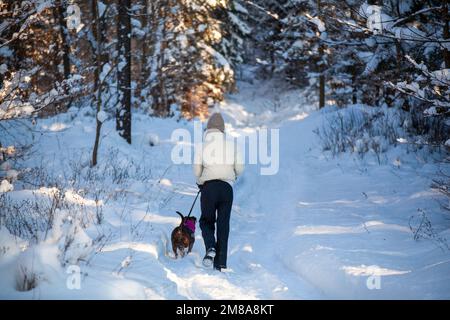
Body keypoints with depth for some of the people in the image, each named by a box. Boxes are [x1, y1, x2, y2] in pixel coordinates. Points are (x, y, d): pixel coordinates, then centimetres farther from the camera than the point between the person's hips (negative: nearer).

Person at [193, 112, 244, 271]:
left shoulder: (201, 145, 1)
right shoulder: (231, 144, 3)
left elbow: (197, 170, -1)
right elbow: (240, 168, 2)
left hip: (208, 187, -1)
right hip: (227, 187, 1)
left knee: (206, 221, 14)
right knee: (223, 224, 7)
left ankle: (210, 247, -15)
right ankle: (220, 263, 3)